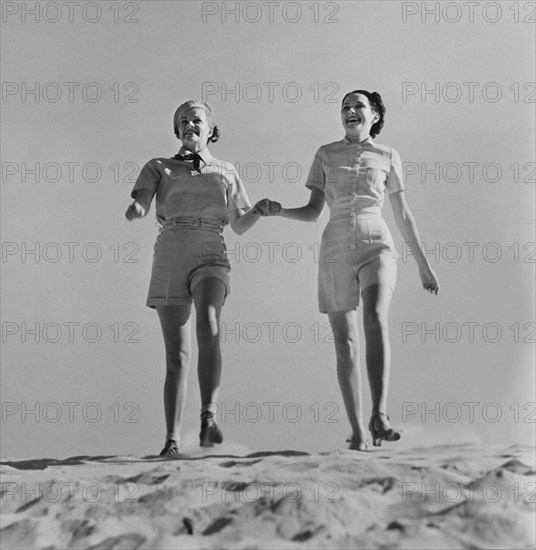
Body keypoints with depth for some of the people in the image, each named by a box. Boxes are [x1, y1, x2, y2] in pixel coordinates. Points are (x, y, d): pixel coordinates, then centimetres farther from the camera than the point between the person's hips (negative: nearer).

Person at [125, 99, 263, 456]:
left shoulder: (225, 172, 18)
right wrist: (135, 210, -27)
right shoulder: (158, 168, 14)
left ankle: (209, 418, -38)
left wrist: (260, 208, -2)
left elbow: (240, 226, 19)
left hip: (210, 258, -1)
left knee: (208, 327, -31)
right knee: (177, 355, -3)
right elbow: (141, 205, -3)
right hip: (169, 261, 1)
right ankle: (172, 440, 1)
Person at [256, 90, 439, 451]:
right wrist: (278, 211, -8)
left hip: (376, 246, -1)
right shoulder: (326, 154, 12)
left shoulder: (387, 157, 11)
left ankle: (379, 414, -35)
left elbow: (403, 215, 15)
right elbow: (313, 212, 11)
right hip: (336, 252, 2)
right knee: (345, 342, -2)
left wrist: (424, 265, 14)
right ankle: (357, 431, 3)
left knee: (376, 318, -29)